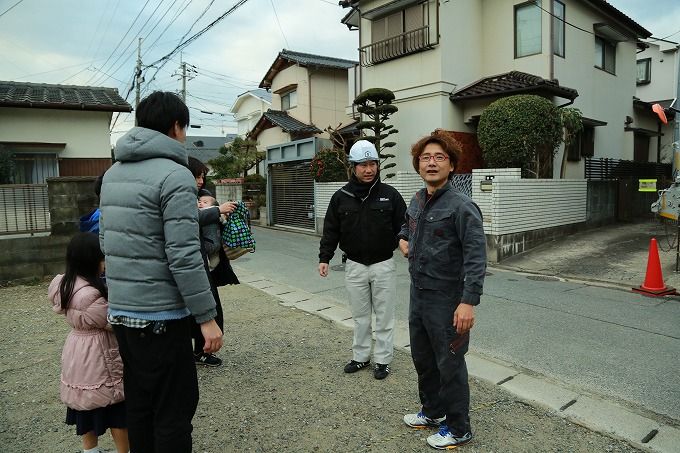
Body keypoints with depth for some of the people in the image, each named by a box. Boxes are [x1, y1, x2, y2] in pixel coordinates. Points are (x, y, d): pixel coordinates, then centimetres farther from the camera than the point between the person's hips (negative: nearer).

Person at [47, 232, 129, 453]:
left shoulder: (64, 284, 0)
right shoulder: (89, 295, -29)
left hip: (76, 355, 9)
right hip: (98, 358, -9)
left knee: (87, 406, 22)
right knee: (116, 409, 6)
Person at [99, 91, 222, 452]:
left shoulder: (113, 173, 11)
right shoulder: (174, 175, -15)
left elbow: (106, 242, 16)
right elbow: (183, 256, -20)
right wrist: (207, 317, -15)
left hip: (119, 310, 8)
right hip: (160, 315, -8)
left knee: (139, 404, 20)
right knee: (173, 412, 4)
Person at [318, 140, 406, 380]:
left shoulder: (389, 194, -3)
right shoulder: (341, 197, 1)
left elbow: (403, 226, -1)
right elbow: (331, 230, 5)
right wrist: (324, 257, -1)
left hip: (383, 265, -1)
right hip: (355, 266, 2)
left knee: (384, 316, 8)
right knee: (360, 316, 15)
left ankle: (382, 360, 23)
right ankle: (360, 356, 30)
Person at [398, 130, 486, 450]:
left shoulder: (461, 206, -18)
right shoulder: (416, 200, 6)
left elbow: (476, 257, -22)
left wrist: (469, 302, -27)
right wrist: (403, 239, 8)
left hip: (446, 300, -8)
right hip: (418, 294, 8)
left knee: (449, 364, 6)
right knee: (422, 358, 21)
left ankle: (458, 429, 27)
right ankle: (432, 411, 43)